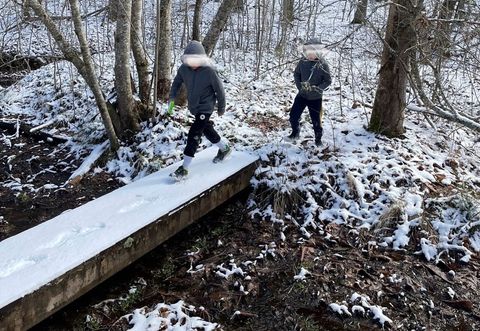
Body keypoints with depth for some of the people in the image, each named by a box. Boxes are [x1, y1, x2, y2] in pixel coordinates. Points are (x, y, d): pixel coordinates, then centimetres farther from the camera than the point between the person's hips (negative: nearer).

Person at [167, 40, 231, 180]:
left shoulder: (209, 71, -23)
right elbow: (177, 82, 10)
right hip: (193, 107, 6)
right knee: (207, 129, 20)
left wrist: (221, 108, -1)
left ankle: (184, 168, -3)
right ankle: (225, 148, 45)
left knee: (194, 134, -10)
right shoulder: (184, 68, -9)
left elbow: (219, 89, -11)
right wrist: (172, 99, 0)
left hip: (205, 108, -6)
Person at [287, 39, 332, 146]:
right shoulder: (303, 62, -7)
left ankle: (318, 139, 28)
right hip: (302, 95, 3)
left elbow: (328, 80, -7)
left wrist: (317, 89, -19)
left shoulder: (323, 64, -14)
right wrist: (299, 85, -4)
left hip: (315, 98, -3)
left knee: (316, 120, 4)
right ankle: (295, 133, 30)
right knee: (293, 115, 3)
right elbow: (296, 74, 8)